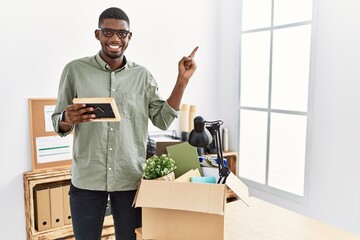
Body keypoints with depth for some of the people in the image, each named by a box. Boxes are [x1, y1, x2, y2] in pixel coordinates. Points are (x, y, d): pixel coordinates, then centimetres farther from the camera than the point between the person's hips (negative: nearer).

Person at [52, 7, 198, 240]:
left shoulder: (142, 75, 2)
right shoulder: (75, 70, -2)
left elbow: (163, 119, -1)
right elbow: (58, 123, 1)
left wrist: (182, 80, -7)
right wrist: (69, 119, -22)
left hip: (130, 179, 1)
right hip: (87, 179, -1)